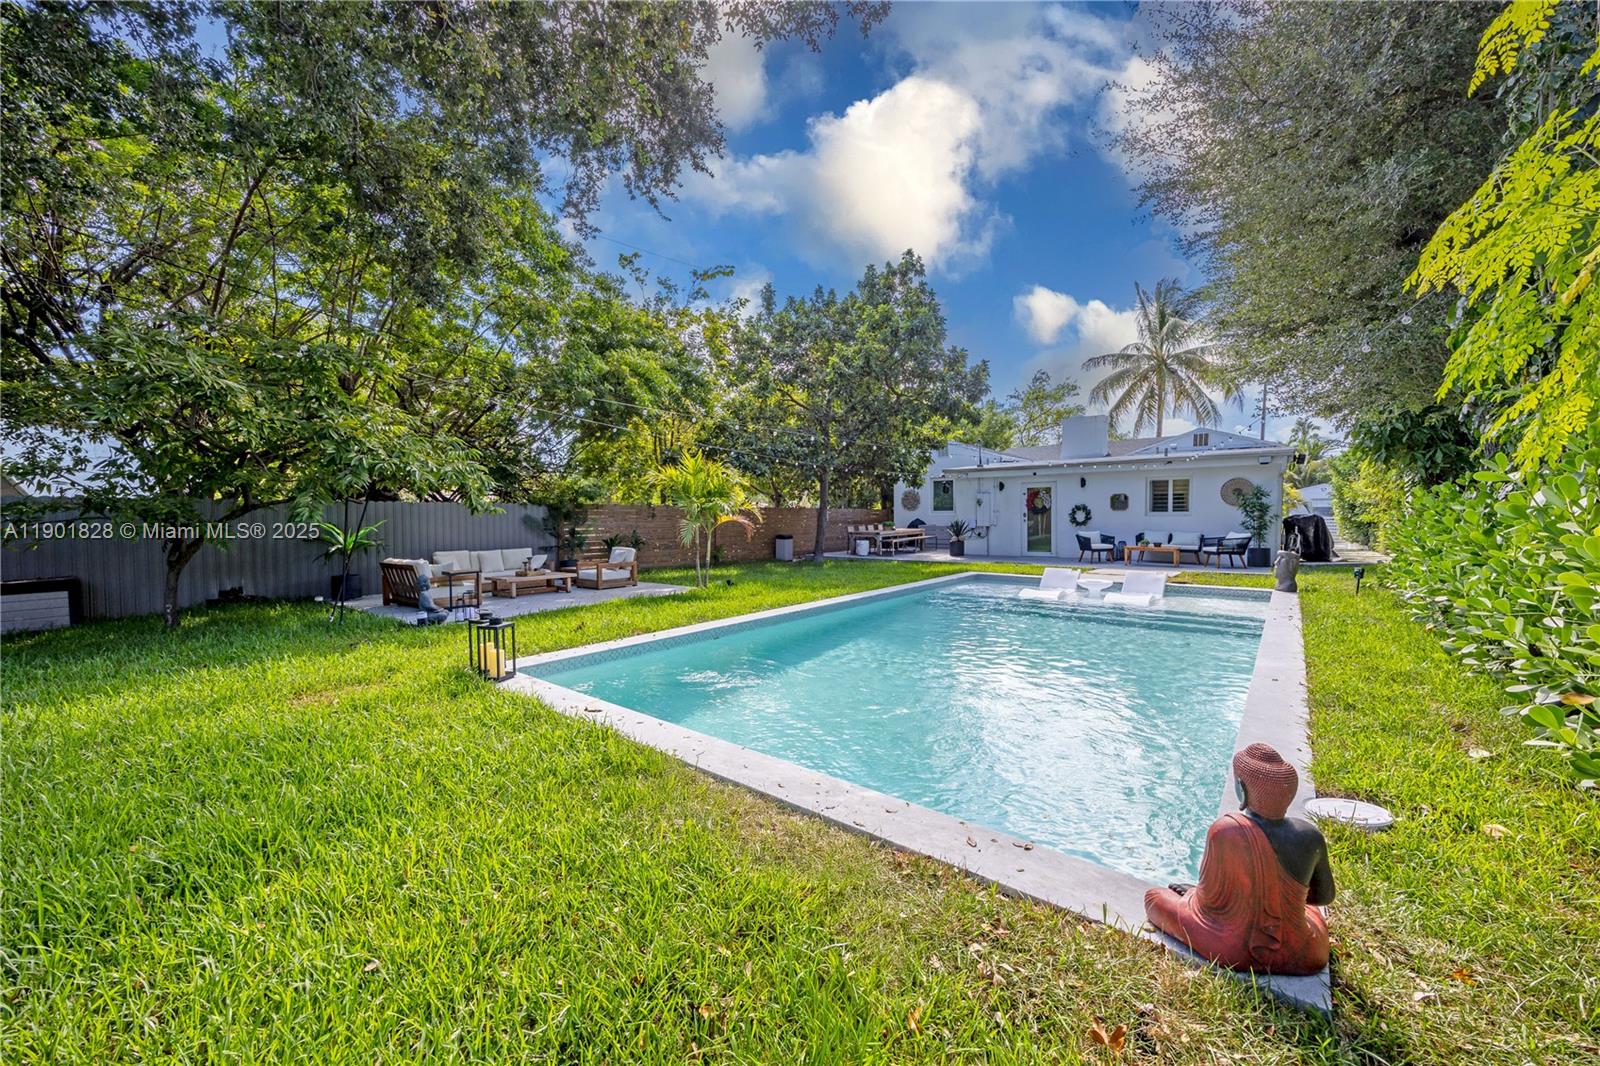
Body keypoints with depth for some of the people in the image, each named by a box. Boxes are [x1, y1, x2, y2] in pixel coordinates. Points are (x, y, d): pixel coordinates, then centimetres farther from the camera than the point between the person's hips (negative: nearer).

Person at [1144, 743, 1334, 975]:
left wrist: (1193, 893, 10)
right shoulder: (1310, 836, -16)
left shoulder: (1224, 830, -25)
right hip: (1300, 958, 3)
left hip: (1236, 952, -3)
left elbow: (1212, 895, -13)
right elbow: (1325, 896, 2)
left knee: (1154, 897, 18)